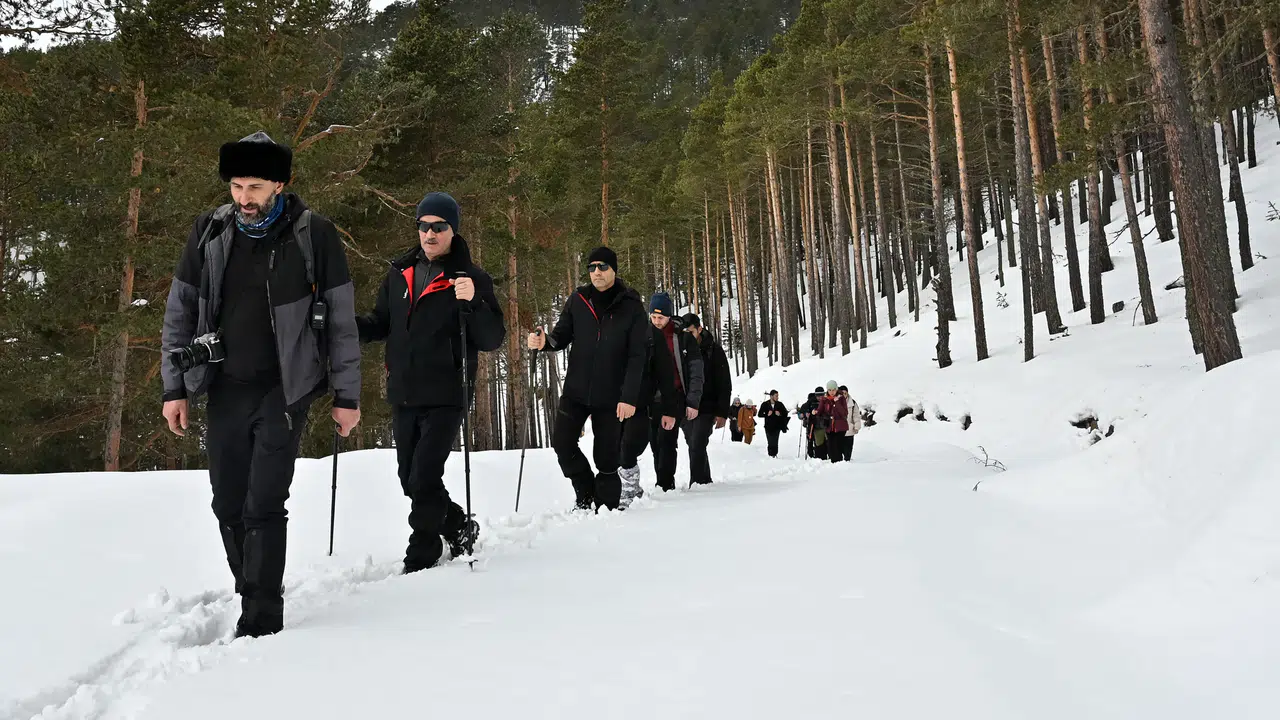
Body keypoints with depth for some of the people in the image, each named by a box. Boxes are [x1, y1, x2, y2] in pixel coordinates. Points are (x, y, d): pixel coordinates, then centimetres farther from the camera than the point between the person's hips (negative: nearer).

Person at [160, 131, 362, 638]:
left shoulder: (314, 235, -7)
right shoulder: (210, 232, 2)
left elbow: (342, 319, -3)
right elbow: (179, 312, 9)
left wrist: (346, 395, -4)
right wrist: (174, 388, 5)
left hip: (285, 389, -4)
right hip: (225, 389, 4)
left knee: (264, 506, -9)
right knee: (228, 505, 9)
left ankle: (261, 621, 0)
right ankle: (253, 599, 25)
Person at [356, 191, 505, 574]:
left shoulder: (472, 278, -4)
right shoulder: (399, 274, 10)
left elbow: (493, 340, -9)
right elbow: (381, 325, 18)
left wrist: (472, 303, -26)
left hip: (445, 397, -6)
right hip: (403, 395, 6)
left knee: (423, 479, -9)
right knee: (411, 481, 12)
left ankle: (421, 556, 8)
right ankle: (459, 527, 34)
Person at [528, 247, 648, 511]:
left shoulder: (631, 306, -6)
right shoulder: (578, 300, 2)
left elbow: (637, 355, -9)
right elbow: (563, 336, 8)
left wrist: (630, 397, -17)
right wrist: (545, 340, -17)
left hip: (611, 396, -3)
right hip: (576, 389, 3)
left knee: (606, 457, 1)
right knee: (562, 442, -7)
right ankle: (586, 493, 15)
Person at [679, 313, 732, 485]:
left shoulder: (714, 350, -4)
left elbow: (725, 384, -5)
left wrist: (722, 413, -12)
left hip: (706, 410, -5)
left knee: (697, 447, -17)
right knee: (696, 448, 12)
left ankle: (697, 484, -14)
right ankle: (705, 481, 24)